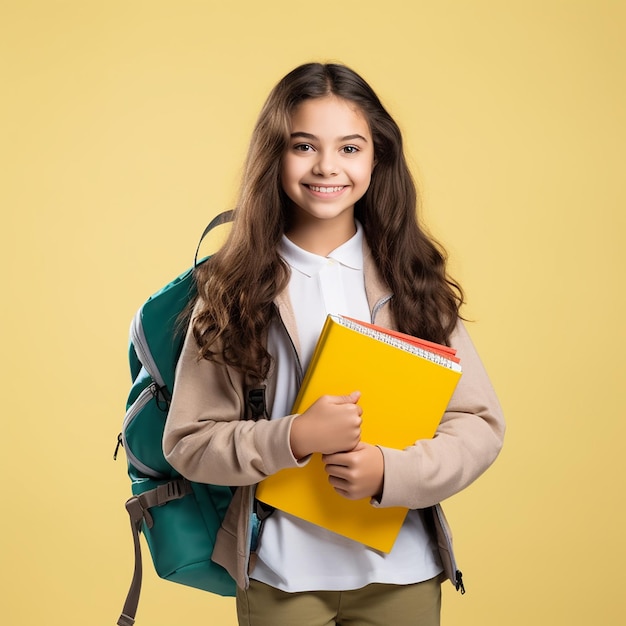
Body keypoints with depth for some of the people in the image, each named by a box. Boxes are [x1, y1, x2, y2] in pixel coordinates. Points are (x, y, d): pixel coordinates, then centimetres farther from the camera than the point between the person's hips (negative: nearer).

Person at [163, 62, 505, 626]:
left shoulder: (411, 281, -3)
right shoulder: (236, 288, -6)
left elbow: (481, 423, -3)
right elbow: (187, 442, -6)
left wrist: (393, 470, -18)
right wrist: (295, 438, -19)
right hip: (279, 574, -1)